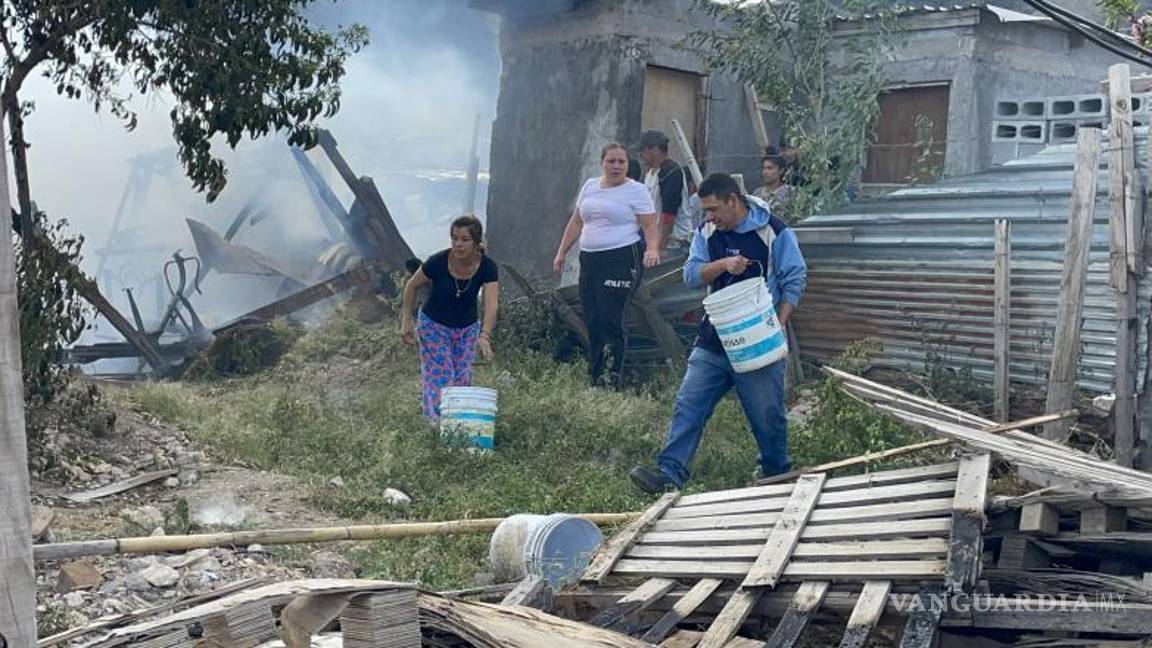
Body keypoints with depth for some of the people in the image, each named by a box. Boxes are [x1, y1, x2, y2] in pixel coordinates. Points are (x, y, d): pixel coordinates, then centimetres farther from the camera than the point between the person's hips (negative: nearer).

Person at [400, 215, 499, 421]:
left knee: (462, 379, 10)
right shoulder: (438, 262, -26)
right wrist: (407, 321, -12)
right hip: (434, 326, -2)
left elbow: (491, 304, -33)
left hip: (467, 328, 2)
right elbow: (412, 285, -9)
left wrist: (484, 336, -48)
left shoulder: (487, 267, -23)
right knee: (440, 377, -3)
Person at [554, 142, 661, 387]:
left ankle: (614, 379, -7)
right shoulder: (590, 186, 17)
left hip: (622, 259, -6)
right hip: (590, 259, 6)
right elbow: (576, 222, 22)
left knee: (610, 321, -12)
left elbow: (650, 225, -6)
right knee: (592, 321, 5)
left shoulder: (636, 190, 0)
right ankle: (593, 378, 12)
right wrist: (561, 252, 18)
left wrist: (652, 249, -24)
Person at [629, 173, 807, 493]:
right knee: (688, 405, -5)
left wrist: (780, 323, -14)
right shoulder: (707, 232, 6)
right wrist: (722, 265, -20)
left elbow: (794, 280, -6)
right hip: (713, 340, 4)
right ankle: (670, 473, -6)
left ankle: (776, 475, 27)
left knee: (768, 413, 7)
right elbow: (691, 275, -2)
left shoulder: (773, 231, -9)